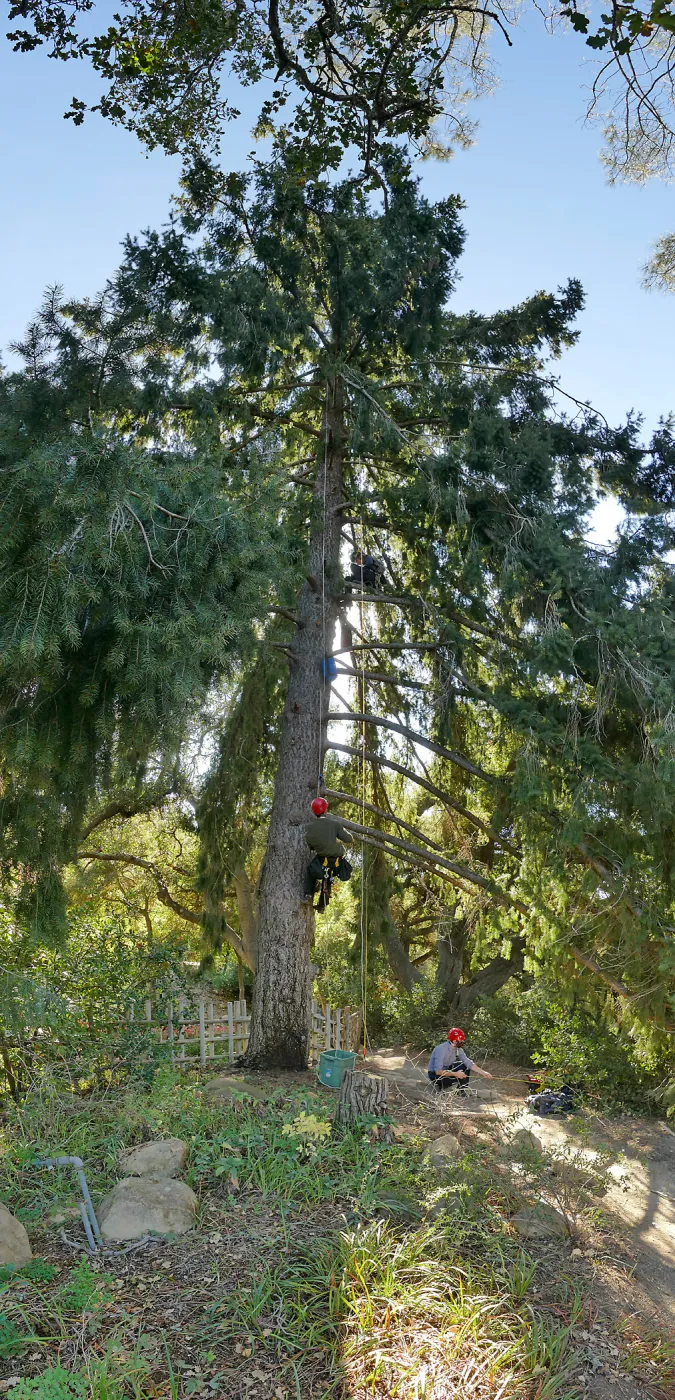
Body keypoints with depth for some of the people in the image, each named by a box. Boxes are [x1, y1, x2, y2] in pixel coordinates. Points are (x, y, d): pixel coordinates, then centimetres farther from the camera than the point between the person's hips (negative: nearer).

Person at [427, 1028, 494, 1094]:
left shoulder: (458, 1049, -6)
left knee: (466, 1066, -4)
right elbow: (438, 1071, -34)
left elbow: (468, 1062, -6)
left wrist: (482, 1072, -16)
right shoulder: (441, 1049, -31)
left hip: (446, 1070, 8)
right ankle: (439, 1086, -5)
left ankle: (462, 1091, 4)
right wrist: (455, 1074, -34)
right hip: (435, 1074, -8)